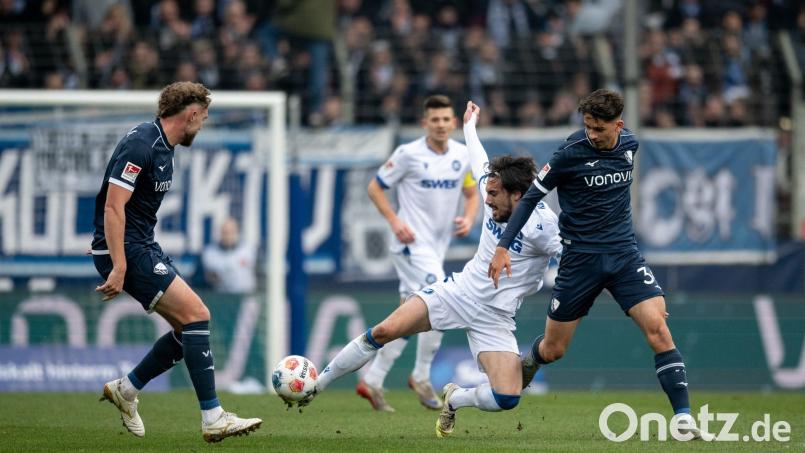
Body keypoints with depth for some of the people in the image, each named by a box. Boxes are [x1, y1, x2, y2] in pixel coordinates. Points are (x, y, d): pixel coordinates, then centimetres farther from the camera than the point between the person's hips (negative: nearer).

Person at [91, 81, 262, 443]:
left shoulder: (163, 148, 13)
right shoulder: (141, 145, -18)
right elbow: (113, 206, -23)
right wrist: (119, 268, -26)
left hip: (144, 246, 10)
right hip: (126, 250, -10)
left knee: (189, 328, 6)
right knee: (196, 315, -16)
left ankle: (125, 389, 19)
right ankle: (213, 419, -15)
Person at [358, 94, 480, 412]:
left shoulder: (462, 155, 6)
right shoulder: (408, 154, -10)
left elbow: (472, 194, 18)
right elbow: (375, 187, -3)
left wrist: (468, 218, -3)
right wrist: (394, 220, -15)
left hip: (437, 246, 7)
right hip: (412, 242, -7)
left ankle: (372, 381, 15)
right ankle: (421, 377, -5)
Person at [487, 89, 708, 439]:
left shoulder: (629, 144, 0)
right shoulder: (571, 153, -15)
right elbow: (531, 197, -7)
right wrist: (503, 246, -14)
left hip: (623, 253, 3)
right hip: (580, 258, -3)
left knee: (657, 328, -17)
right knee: (552, 350, 7)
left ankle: (684, 417, -16)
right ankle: (527, 364, 44)